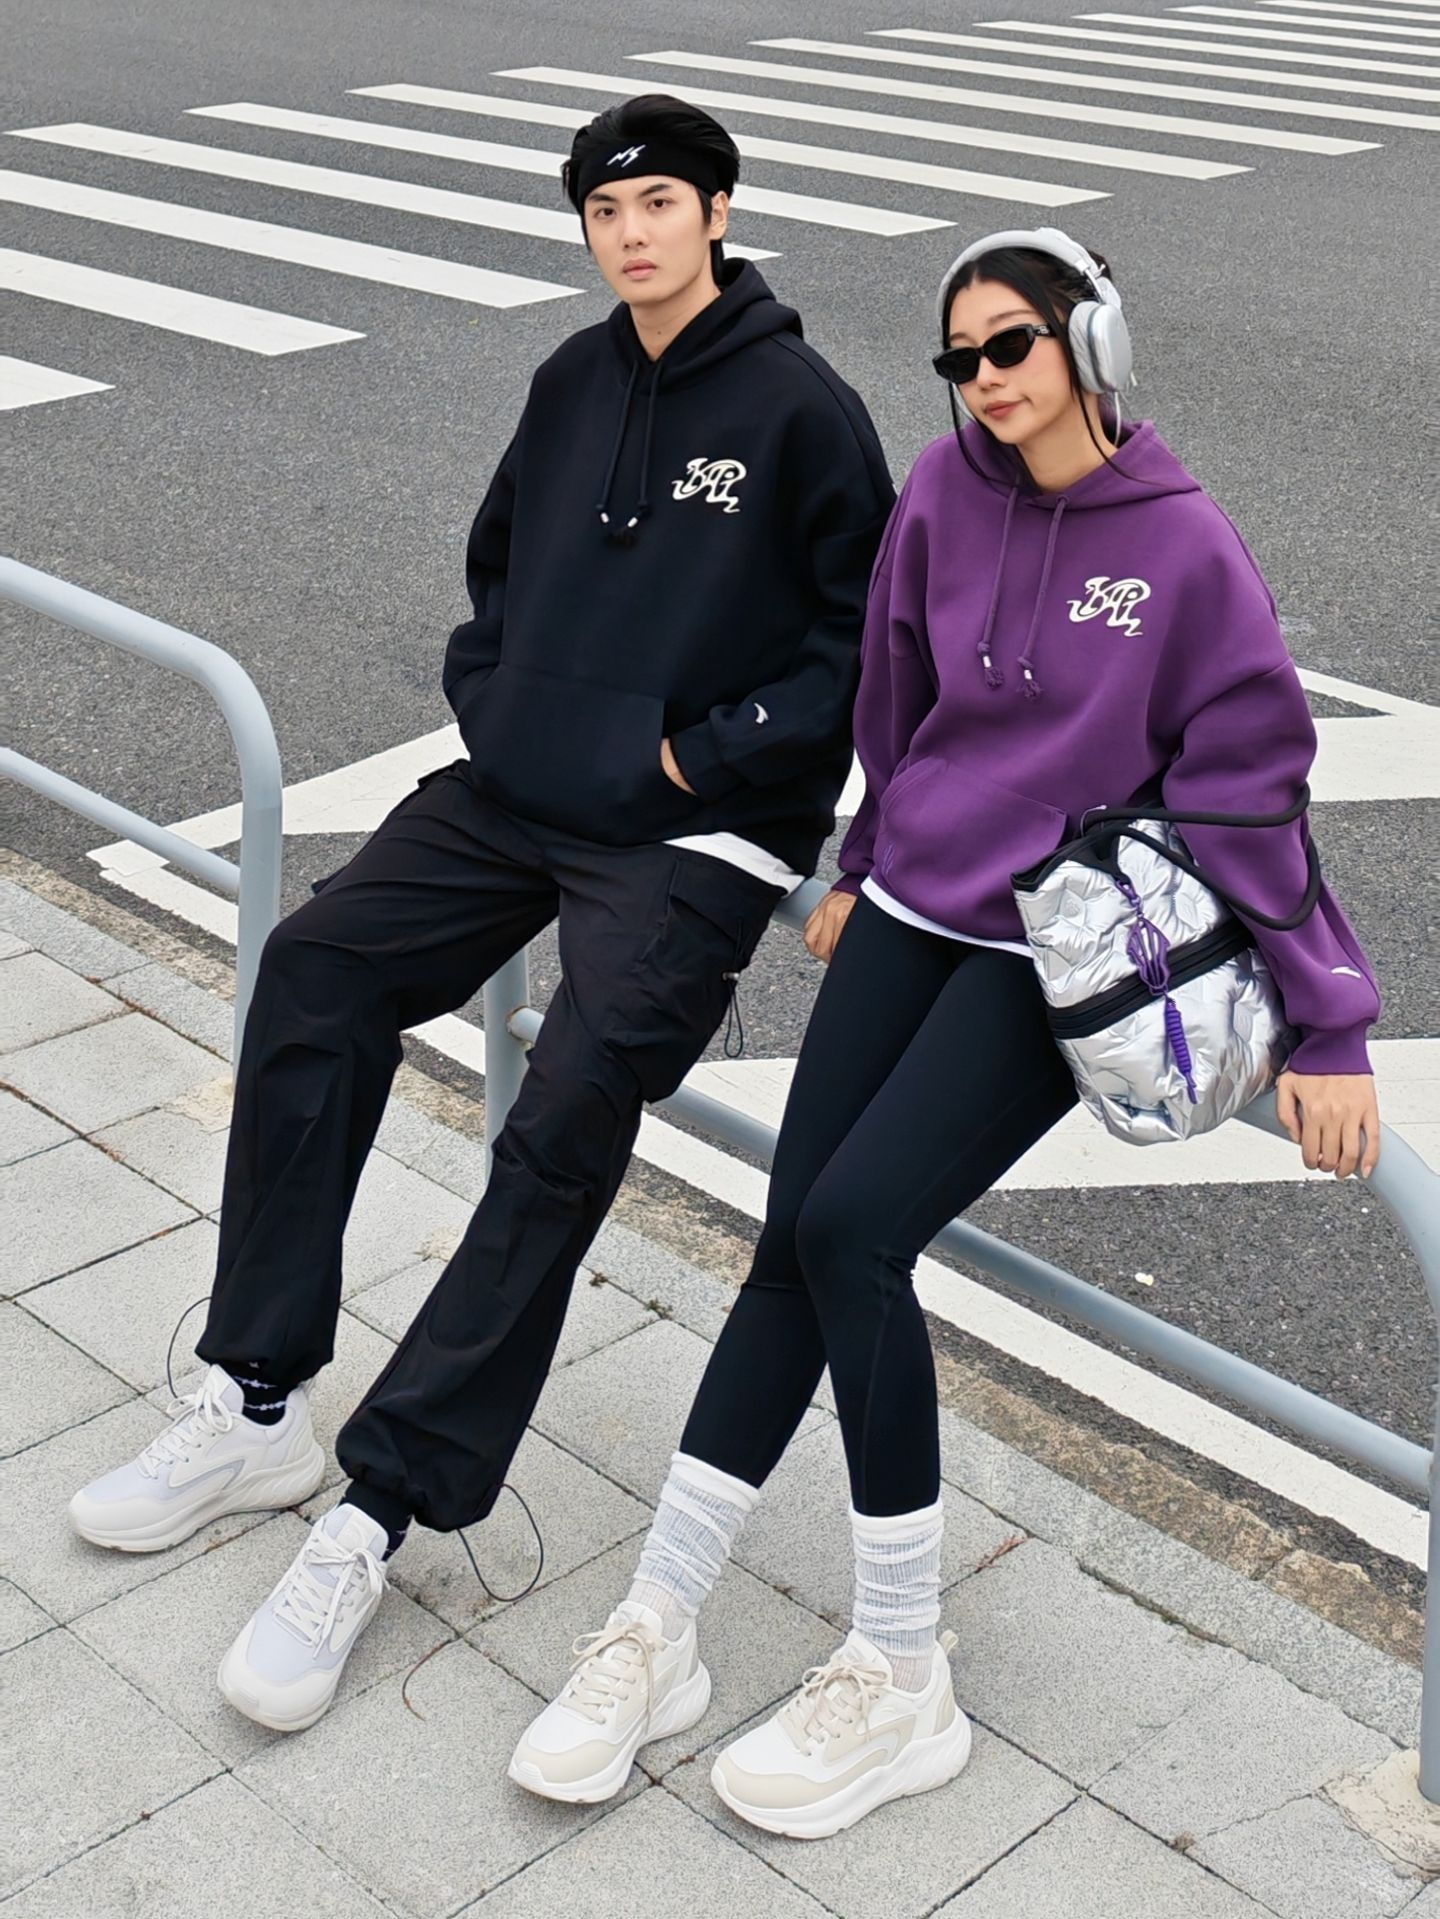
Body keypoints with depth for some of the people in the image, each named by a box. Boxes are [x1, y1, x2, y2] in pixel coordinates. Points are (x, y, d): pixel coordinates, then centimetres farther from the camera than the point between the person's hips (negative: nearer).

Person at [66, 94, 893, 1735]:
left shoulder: (802, 409, -6)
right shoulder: (575, 381, 13)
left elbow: (862, 638, -6)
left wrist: (703, 754, -11)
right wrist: (485, 687, 10)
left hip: (695, 831, -6)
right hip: (516, 787, 7)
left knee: (568, 1117, -23)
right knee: (316, 966, -12)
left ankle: (376, 1512, -17)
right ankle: (257, 1407, -4)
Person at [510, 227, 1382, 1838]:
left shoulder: (1186, 548, -10)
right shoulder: (944, 496, 1)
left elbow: (1251, 790, -8)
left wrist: (1327, 1029, -10)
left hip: (1058, 959, -4)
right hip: (910, 912, 5)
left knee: (852, 1227, -20)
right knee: (793, 1242, -5)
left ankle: (901, 1679, -8)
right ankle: (655, 1629, 5)